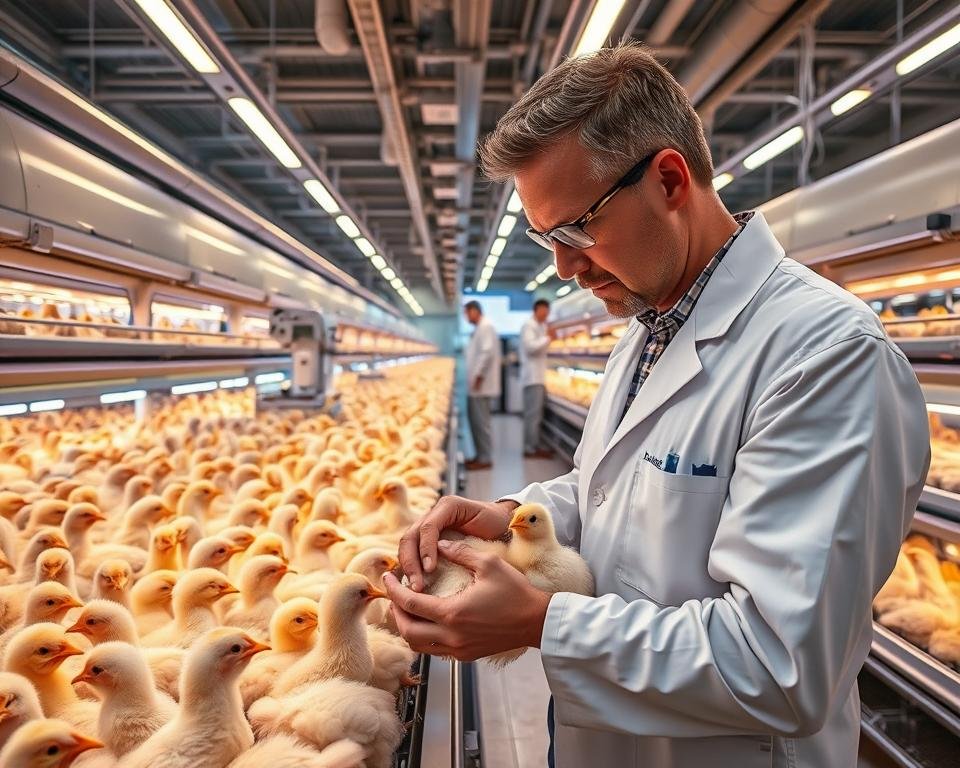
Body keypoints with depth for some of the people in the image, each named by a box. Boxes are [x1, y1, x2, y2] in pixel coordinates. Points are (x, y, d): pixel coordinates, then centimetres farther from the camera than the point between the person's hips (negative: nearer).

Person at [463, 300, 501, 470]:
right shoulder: (479, 328, 19)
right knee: (475, 420, 13)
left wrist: (479, 376, -20)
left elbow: (487, 352, -22)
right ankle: (480, 455, 21)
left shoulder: (486, 327, -12)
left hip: (481, 385, -10)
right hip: (475, 385, 10)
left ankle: (485, 459, -1)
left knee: (481, 422, -6)